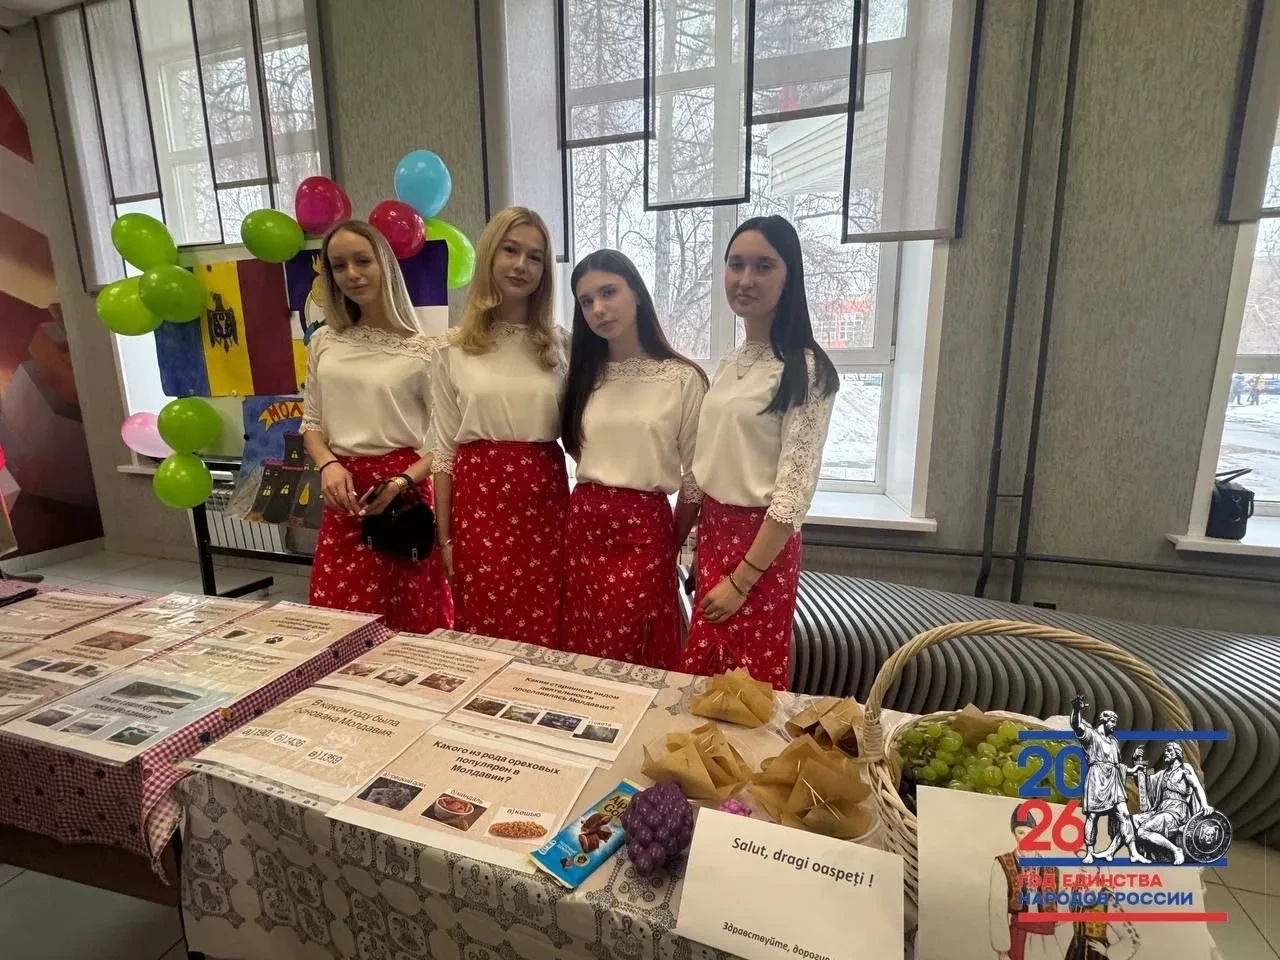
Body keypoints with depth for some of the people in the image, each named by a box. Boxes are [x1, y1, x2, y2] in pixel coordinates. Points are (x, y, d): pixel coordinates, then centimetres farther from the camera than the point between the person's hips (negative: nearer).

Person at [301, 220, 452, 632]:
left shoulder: (425, 349, -6)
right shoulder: (324, 343, 9)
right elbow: (311, 422, 14)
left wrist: (404, 481, -18)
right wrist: (328, 464, -5)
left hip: (403, 494, -4)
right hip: (343, 495, 4)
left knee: (412, 625, 4)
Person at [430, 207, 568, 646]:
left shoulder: (560, 344, 5)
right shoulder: (453, 350, 2)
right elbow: (444, 448, 3)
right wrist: (444, 537, 3)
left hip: (544, 499, 1)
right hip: (479, 499, 0)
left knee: (547, 636, 7)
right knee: (483, 635, 9)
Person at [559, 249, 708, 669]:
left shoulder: (683, 378, -8)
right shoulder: (584, 374, 8)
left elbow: (696, 477, -4)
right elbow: (572, 448, 12)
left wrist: (672, 546, 4)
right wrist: (587, 516, 6)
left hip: (644, 530, -4)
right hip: (582, 526, 5)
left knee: (634, 665, 8)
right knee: (580, 658, 16)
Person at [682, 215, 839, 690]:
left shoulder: (805, 370, -14)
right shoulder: (728, 364, 8)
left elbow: (795, 490, -18)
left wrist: (741, 579, -17)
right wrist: (703, 545, 14)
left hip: (763, 543, -7)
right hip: (714, 531, 7)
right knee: (702, 679, 19)